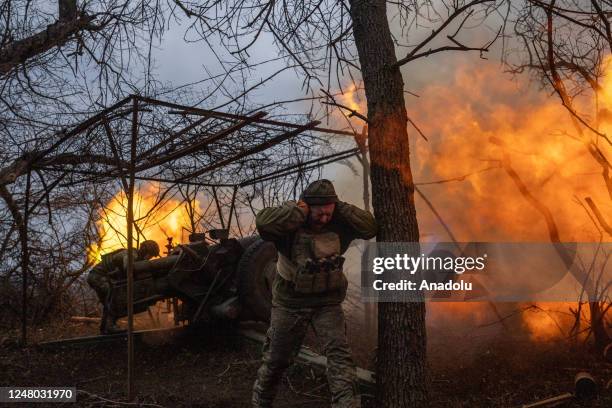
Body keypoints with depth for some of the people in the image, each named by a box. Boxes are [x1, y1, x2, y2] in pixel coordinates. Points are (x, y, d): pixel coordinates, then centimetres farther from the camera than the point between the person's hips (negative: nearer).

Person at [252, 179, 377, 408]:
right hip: (290, 303, -2)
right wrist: (300, 209, -29)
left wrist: (340, 208, -18)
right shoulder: (290, 223, -17)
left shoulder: (339, 225, -5)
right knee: (275, 359, 10)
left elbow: (369, 227, -12)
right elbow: (263, 222, -36)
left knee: (339, 352, -15)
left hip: (327, 303, 2)